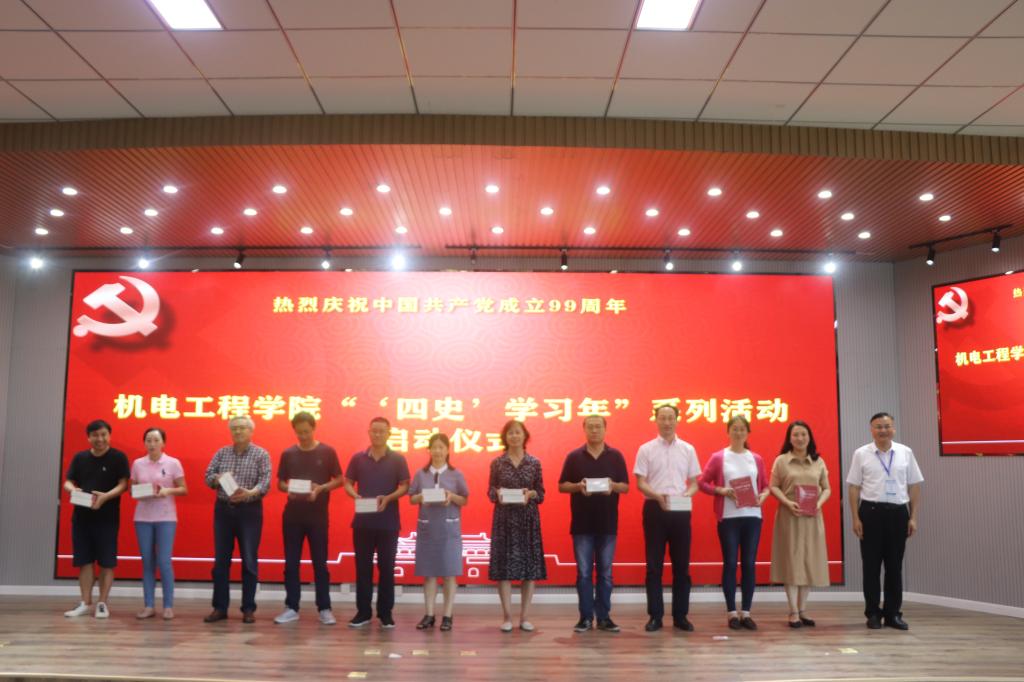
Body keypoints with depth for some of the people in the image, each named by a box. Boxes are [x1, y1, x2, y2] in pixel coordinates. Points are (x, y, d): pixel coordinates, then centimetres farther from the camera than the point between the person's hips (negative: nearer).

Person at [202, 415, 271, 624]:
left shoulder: (261, 454, -2)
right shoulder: (221, 453, 8)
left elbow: (265, 483, -12)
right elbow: (208, 476, 4)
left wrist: (249, 493, -31)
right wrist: (218, 478, -19)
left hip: (249, 511, -3)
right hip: (223, 510, 3)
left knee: (249, 560, 0)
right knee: (221, 560, 6)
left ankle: (248, 609, 8)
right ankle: (220, 607, 15)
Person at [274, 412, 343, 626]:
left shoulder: (327, 452, -1)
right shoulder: (288, 454, 4)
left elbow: (339, 480, 2)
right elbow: (280, 483, 10)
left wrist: (320, 488, -16)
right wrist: (289, 490, -13)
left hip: (318, 515, -2)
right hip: (292, 514, 2)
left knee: (320, 563, 3)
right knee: (291, 563, 5)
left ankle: (324, 608, 10)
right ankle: (292, 608, 14)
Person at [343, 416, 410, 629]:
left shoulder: (398, 459, 1)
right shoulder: (358, 458, 6)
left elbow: (405, 486, -1)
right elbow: (348, 482, 8)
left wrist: (388, 498, -18)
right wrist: (355, 495, -13)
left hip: (388, 522, -1)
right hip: (362, 521, 2)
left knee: (386, 567, 3)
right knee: (362, 566, 6)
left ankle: (385, 613, 12)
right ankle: (363, 612, 14)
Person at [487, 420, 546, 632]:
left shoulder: (534, 463, 5)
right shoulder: (497, 462, 3)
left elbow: (541, 493, 6)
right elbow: (490, 491, 5)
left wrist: (530, 494, -15)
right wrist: (497, 494, -16)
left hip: (528, 518, 1)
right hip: (504, 518, -1)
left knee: (529, 565, 1)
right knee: (504, 565, -2)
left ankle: (525, 616, 11)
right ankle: (507, 616, 8)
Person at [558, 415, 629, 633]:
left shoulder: (616, 456, 4)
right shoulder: (574, 456, 2)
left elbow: (626, 486, 5)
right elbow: (562, 485, 3)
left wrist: (613, 486, -16)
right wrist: (578, 486, -16)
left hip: (608, 523, 1)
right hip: (582, 523, -1)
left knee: (605, 572, 6)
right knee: (584, 572, 3)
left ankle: (604, 617, 14)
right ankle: (586, 617, 10)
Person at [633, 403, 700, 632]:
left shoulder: (688, 449, 7)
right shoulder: (646, 449, 2)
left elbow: (694, 483, 9)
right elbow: (640, 483, -2)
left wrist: (686, 495, -13)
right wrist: (657, 495, -20)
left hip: (680, 510, 2)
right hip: (654, 509, -2)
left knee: (681, 565, 6)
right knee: (654, 565, 3)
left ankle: (680, 615, 15)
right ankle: (655, 616, 10)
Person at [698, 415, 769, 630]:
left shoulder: (757, 459, 10)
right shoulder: (718, 457, 1)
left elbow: (765, 485, 16)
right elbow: (703, 483, 1)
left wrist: (763, 495, -5)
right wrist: (721, 490, -14)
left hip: (752, 516, 3)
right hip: (729, 517, -3)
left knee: (749, 564, 5)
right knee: (730, 563, 1)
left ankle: (746, 612, 14)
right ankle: (732, 612, 9)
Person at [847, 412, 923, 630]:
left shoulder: (905, 453, 5)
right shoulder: (861, 454, 0)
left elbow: (914, 486, 7)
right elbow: (854, 488, 1)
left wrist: (913, 517, 2)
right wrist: (856, 518, -4)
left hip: (898, 512, 2)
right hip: (871, 511, -1)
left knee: (895, 565, 8)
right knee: (871, 565, 5)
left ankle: (893, 613, 19)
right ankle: (873, 614, 15)